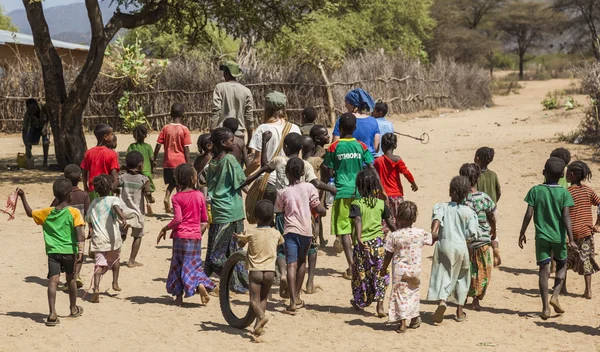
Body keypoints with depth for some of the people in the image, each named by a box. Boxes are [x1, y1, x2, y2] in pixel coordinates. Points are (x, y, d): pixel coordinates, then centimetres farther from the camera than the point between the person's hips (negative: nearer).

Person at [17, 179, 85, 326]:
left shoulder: (47, 212, 4)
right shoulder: (74, 212, -5)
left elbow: (30, 213, 20)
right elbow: (78, 232, -15)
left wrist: (23, 198, 25)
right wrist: (80, 250, -17)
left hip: (52, 251, 1)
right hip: (69, 251, -1)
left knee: (53, 280, -7)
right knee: (70, 279, 18)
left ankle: (52, 313, -21)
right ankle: (73, 309, 36)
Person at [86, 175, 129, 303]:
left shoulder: (93, 203, 13)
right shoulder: (114, 199, -1)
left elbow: (89, 221, 22)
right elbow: (116, 207, -25)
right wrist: (122, 218, -41)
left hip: (98, 239, 2)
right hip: (113, 239, -2)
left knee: (100, 265, -7)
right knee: (115, 259, 26)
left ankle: (96, 287, -28)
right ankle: (115, 283, 31)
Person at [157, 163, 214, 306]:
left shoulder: (176, 197, -7)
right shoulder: (199, 195, 0)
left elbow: (177, 219, -16)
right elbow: (205, 219, 6)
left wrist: (165, 229, -2)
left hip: (180, 236, -2)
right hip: (196, 236, 2)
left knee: (178, 265, 11)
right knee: (193, 265, 10)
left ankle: (179, 296, 11)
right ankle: (201, 284, -17)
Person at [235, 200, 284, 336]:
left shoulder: (251, 233, -5)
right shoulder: (276, 233, 2)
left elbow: (240, 243, 11)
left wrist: (240, 236, 34)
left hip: (255, 271, -3)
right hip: (270, 271, 3)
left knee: (254, 299, -4)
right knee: (263, 298, 17)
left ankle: (261, 316, -32)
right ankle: (258, 325, 11)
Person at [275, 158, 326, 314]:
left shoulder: (283, 192, 0)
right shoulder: (309, 188, -2)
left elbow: (280, 210, 8)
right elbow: (318, 208, -4)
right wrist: (323, 210, 18)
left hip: (290, 230, -1)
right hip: (306, 230, 2)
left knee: (291, 265, -7)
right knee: (302, 262, 21)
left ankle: (293, 301, -21)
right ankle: (297, 297, 28)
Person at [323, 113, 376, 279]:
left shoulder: (334, 147, -4)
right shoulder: (361, 146, 2)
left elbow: (327, 171, -4)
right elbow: (372, 169, -3)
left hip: (342, 192, -3)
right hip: (359, 192, 3)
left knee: (344, 229, 0)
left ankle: (351, 267, -8)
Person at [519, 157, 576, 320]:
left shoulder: (535, 190, -3)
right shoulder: (564, 193, -5)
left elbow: (529, 214, -5)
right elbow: (566, 217, -11)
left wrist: (522, 233, 5)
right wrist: (571, 239, -11)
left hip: (542, 236, 0)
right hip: (559, 236, 0)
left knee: (544, 270, 3)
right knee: (562, 266, 21)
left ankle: (545, 308, 0)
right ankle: (555, 296, 3)